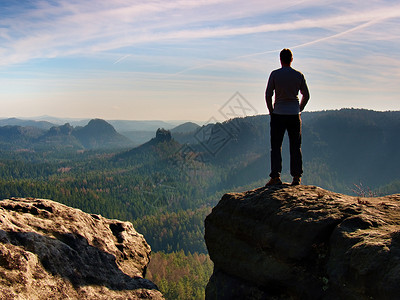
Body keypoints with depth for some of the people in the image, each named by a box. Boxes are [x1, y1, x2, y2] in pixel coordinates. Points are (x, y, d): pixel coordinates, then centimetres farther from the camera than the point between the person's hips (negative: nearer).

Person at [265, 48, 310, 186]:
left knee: (276, 147, 4)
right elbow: (306, 96, 5)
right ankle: (296, 177, 6)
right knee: (295, 147, 7)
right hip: (294, 115, 2)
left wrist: (271, 111, 5)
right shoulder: (299, 75, 2)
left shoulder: (275, 74, -4)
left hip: (278, 115, -2)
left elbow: (268, 95, -6)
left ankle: (276, 177, -1)